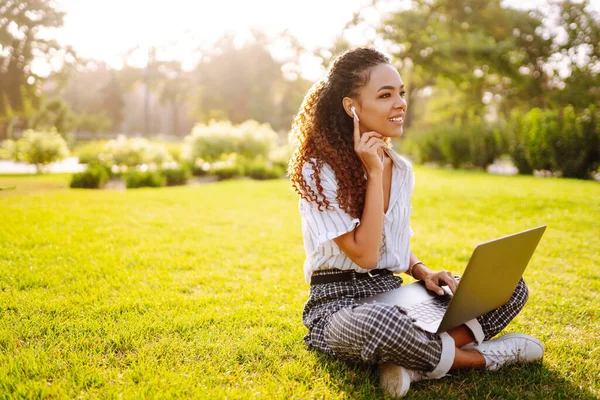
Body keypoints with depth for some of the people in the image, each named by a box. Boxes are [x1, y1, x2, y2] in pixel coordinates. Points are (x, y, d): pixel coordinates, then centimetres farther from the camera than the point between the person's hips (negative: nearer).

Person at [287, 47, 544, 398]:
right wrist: (373, 173, -17)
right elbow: (364, 255, -18)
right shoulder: (320, 171, -13)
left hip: (395, 292, 7)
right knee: (378, 323, -43)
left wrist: (423, 272, -3)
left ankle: (415, 366, -23)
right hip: (340, 302, -7)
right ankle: (481, 356, -14)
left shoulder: (402, 169, 8)